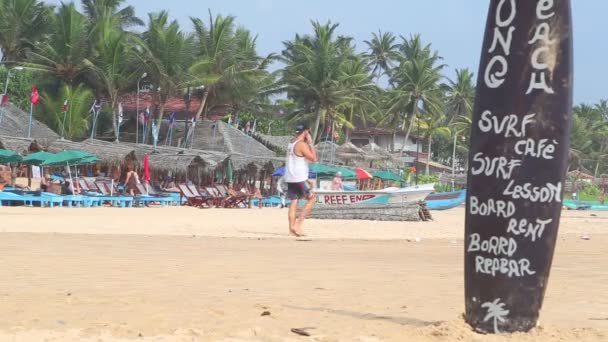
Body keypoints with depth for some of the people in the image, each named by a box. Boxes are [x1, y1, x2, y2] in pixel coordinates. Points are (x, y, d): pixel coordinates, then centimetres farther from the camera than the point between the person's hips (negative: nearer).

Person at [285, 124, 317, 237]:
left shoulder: (291, 143, 12)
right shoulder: (302, 144, -14)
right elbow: (314, 158, -14)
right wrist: (310, 143, -8)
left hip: (290, 178, 8)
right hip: (299, 178, -8)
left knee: (293, 202, 7)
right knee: (311, 198, 3)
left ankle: (292, 228, 2)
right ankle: (298, 223, -7)